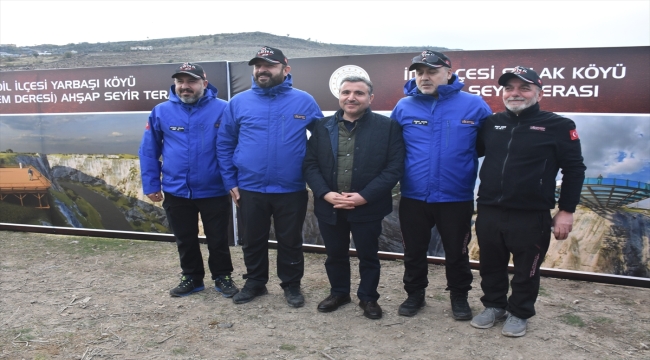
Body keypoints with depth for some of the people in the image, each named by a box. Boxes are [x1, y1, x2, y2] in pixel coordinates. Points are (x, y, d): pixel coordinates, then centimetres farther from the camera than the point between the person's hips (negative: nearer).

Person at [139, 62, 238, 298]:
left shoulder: (222, 109, -8)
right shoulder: (161, 112, 0)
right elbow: (148, 152, 5)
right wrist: (151, 184, 3)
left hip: (214, 190, -2)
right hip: (175, 191, 3)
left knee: (218, 239, 11)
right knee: (185, 240, 17)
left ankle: (222, 277, 31)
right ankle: (192, 277, 36)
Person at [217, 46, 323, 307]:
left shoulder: (304, 101, -3)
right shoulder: (238, 102, 0)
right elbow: (224, 145, 6)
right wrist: (231, 182, 2)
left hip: (291, 189, -1)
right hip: (249, 189, 2)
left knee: (290, 241, 13)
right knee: (252, 240, 16)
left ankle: (291, 285, 32)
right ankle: (255, 282, 36)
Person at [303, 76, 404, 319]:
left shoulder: (388, 127, -4)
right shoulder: (322, 127, 6)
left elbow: (395, 167, -10)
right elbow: (310, 164, 2)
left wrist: (364, 197, -18)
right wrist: (325, 194, -13)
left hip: (368, 207, -3)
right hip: (329, 206, 3)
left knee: (368, 256, 12)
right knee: (335, 254, 18)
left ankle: (368, 297, 32)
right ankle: (339, 292, 39)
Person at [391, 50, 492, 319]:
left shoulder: (474, 105, -6)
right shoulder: (403, 107, -1)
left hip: (457, 198, -1)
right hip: (413, 197, 2)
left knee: (457, 252, 15)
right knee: (413, 251, 16)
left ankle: (459, 297, 37)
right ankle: (415, 294, 37)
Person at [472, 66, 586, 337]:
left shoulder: (558, 126, -4)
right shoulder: (491, 123, 7)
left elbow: (574, 170, -2)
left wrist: (566, 210, -4)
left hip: (531, 216, -4)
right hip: (489, 212, 4)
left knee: (526, 269, 12)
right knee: (491, 266, 17)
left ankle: (519, 313, 32)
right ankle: (494, 305, 38)